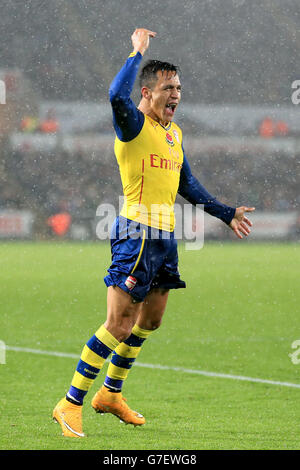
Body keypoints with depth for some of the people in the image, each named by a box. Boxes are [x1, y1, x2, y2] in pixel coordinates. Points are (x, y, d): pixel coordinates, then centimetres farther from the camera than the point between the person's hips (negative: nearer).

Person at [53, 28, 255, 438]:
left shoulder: (174, 132, 16)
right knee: (119, 326, -13)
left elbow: (186, 183, 27)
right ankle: (71, 404, -6)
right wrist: (138, 51, -21)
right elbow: (118, 95, -33)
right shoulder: (134, 125, -10)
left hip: (166, 236, 9)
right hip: (137, 233, -9)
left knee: (150, 321, 18)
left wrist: (226, 213, 28)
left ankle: (111, 393, 33)